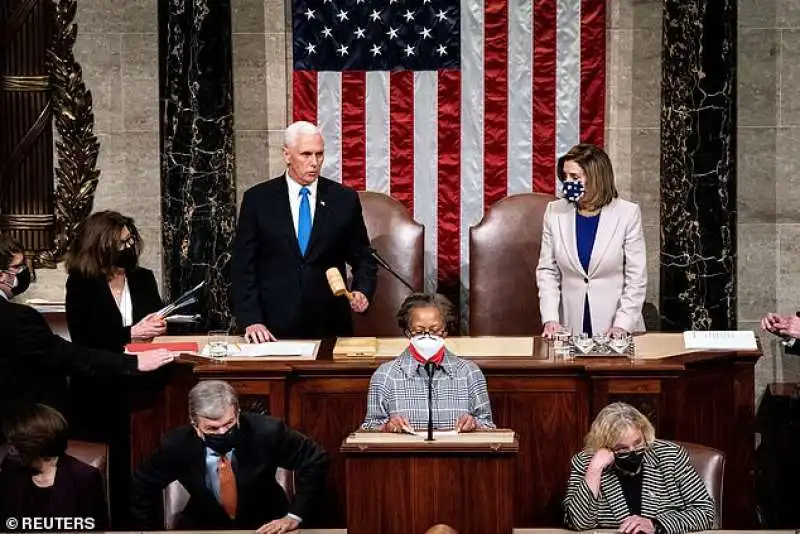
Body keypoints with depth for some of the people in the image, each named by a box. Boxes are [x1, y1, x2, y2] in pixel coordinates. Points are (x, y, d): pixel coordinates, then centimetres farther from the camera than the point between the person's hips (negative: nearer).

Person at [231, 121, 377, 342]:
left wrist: (362, 292, -9)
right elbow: (243, 266, 0)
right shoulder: (258, 199, 1)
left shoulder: (344, 199, 4)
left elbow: (363, 259, 10)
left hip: (330, 327, 1)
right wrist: (251, 320, -10)